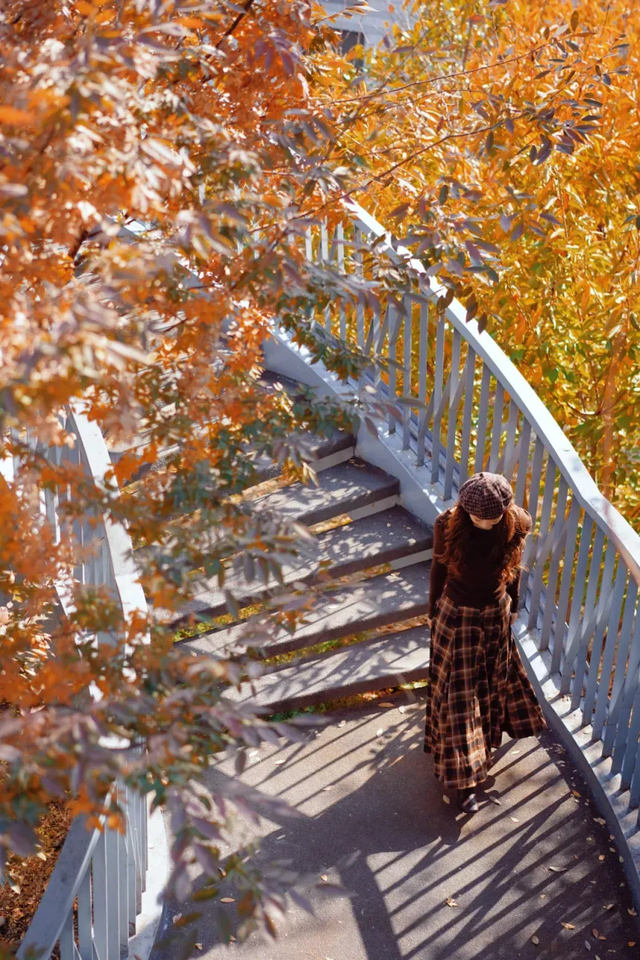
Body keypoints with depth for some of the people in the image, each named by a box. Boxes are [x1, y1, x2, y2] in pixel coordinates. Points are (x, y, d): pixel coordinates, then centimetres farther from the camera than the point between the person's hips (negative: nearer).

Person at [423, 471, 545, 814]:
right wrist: (433, 612, 3)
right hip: (457, 616, -3)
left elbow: (514, 565, 0)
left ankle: (486, 733, 53)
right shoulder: (448, 525, -25)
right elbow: (438, 569, -8)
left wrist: (513, 606, 12)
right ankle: (462, 777, 15)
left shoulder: (518, 523, -19)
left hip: (496, 615, 3)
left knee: (492, 683, 24)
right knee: (458, 694, 4)